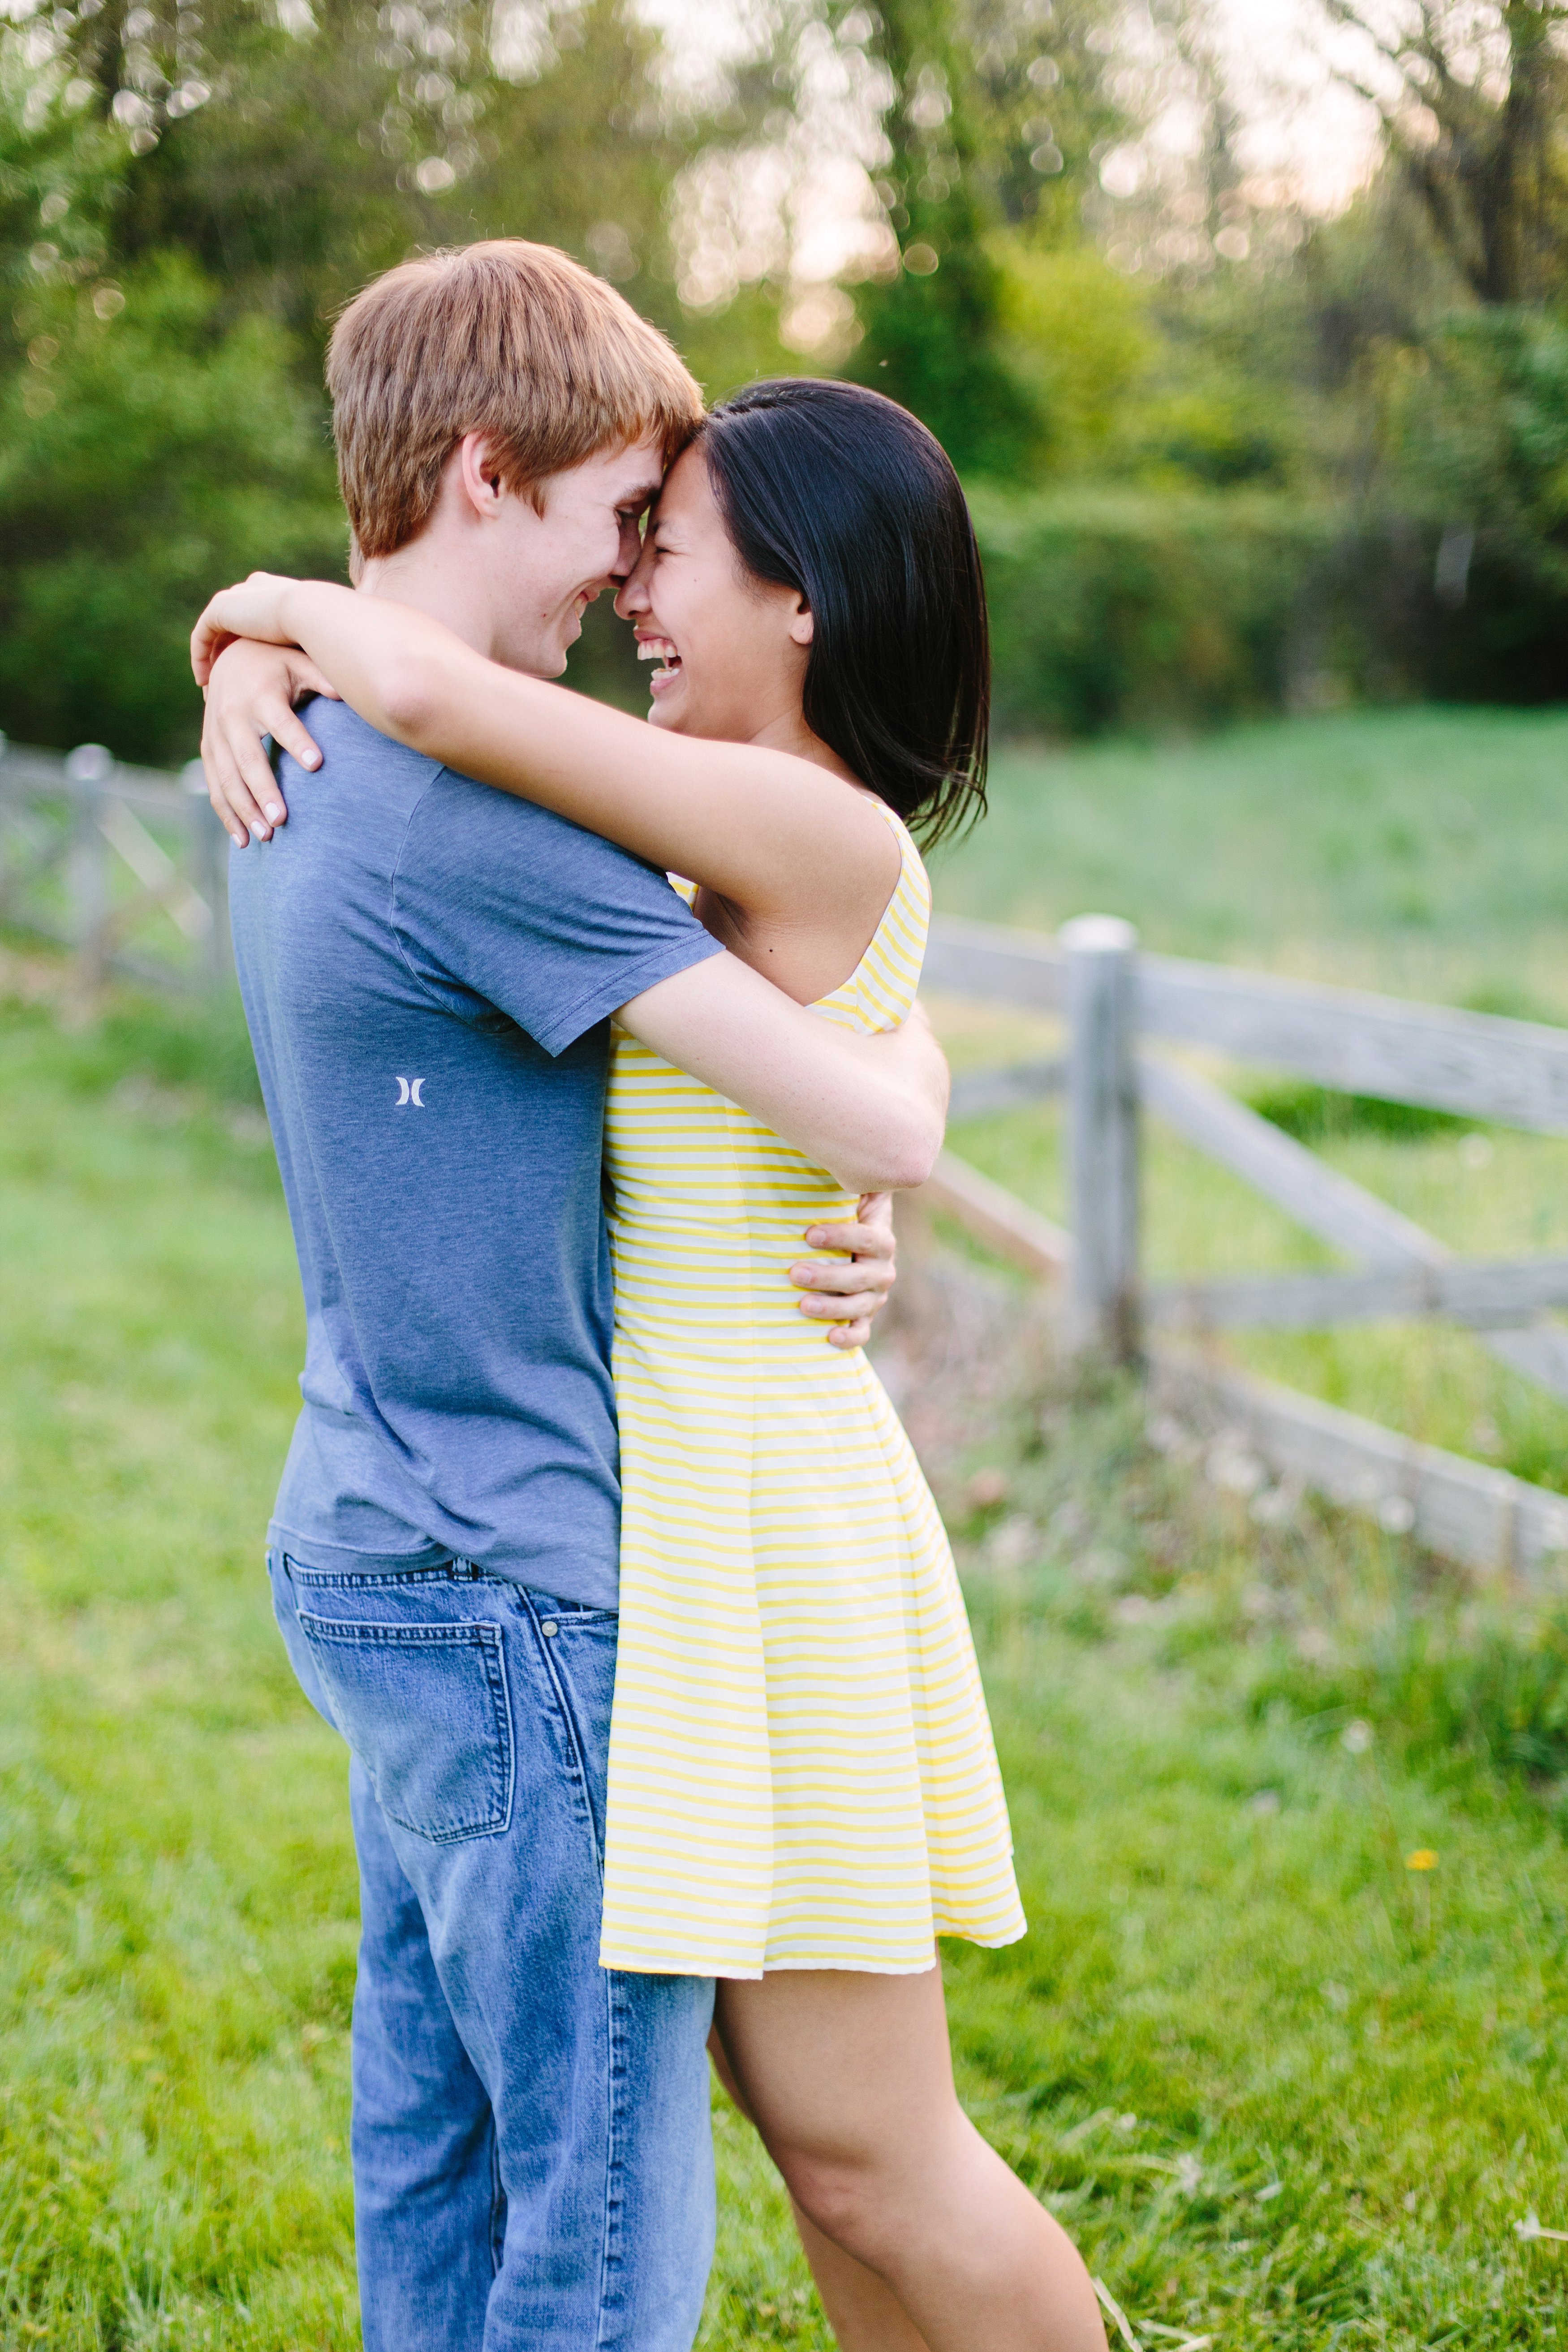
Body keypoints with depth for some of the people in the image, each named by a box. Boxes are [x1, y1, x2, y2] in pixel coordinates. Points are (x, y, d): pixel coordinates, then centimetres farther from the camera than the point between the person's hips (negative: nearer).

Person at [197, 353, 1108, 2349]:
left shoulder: (813, 835, -17)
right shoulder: (727, 845, 10)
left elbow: (425, 689, -26)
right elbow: (399, 686, 20)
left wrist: (284, 601, -5)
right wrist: (253, 672, -1)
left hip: (766, 1520, -9)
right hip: (698, 1496, 9)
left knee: (866, 2154, 2)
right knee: (808, 2112, 18)